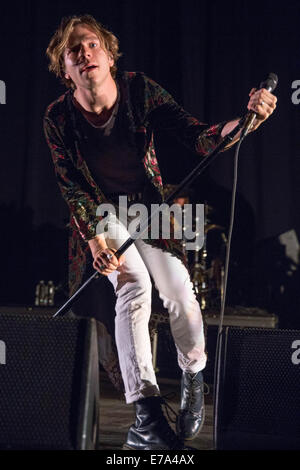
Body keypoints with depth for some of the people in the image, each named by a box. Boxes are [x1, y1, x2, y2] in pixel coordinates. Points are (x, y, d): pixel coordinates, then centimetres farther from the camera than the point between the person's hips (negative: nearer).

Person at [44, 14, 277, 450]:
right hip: (100, 213, -1)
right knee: (134, 286, -25)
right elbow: (72, 186, -10)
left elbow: (196, 136, -23)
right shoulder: (59, 118, -16)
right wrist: (95, 239, -24)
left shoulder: (141, 90, -17)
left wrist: (240, 123, -43)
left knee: (179, 291, -15)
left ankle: (194, 378, 15)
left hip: (149, 205, 1)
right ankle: (146, 411, -30)